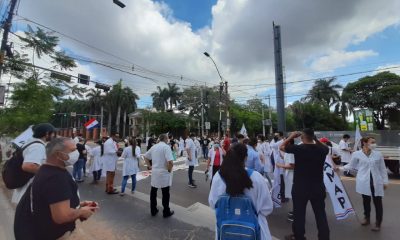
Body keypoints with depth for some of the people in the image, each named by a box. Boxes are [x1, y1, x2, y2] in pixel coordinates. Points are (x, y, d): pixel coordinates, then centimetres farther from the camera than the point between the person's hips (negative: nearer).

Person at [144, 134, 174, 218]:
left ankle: (153, 210, 31)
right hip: (163, 173, -6)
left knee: (153, 192, 18)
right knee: (165, 194, 9)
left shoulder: (154, 147, 7)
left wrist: (149, 166, 17)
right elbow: (170, 162, -27)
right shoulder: (166, 147, -16)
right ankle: (166, 212, 22)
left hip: (154, 172, 6)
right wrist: (169, 169, -10)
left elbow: (145, 156, 18)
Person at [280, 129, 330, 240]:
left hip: (300, 187, -3)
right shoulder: (322, 149, -7)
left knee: (299, 213, 13)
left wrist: (291, 136, 4)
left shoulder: (298, 148, -17)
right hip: (318, 187, 3)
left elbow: (282, 147, -2)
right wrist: (315, 139, 10)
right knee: (320, 213, 16)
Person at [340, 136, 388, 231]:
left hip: (377, 182, 1)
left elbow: (383, 169, 9)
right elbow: (351, 166, 5)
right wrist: (340, 168, -7)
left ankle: (378, 223, 21)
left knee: (378, 202, 5)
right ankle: (366, 218, 32)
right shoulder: (356, 154, -5)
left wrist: (385, 181, 7)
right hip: (364, 182, -1)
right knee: (366, 201, 13)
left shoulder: (378, 154, 2)